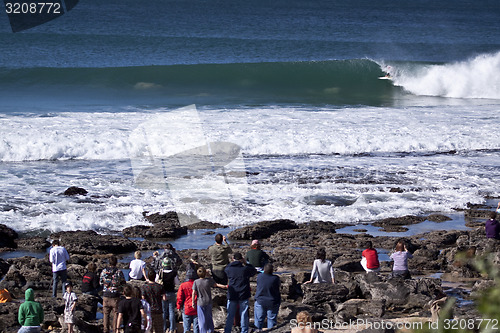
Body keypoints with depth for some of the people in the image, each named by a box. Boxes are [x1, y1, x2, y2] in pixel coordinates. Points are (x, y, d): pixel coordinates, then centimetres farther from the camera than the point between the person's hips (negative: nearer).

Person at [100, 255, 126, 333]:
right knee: (116, 313, 6)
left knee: (106, 313, 10)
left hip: (106, 295, 2)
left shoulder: (104, 271, -3)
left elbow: (101, 282, 7)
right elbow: (123, 284, -2)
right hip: (116, 296, -2)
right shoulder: (119, 272, -9)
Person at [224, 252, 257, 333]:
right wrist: (245, 263, 10)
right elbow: (254, 271, 9)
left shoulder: (228, 269, -6)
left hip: (232, 295, 1)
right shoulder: (245, 268, -8)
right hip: (243, 296, -1)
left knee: (230, 315, 9)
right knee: (244, 315, 8)